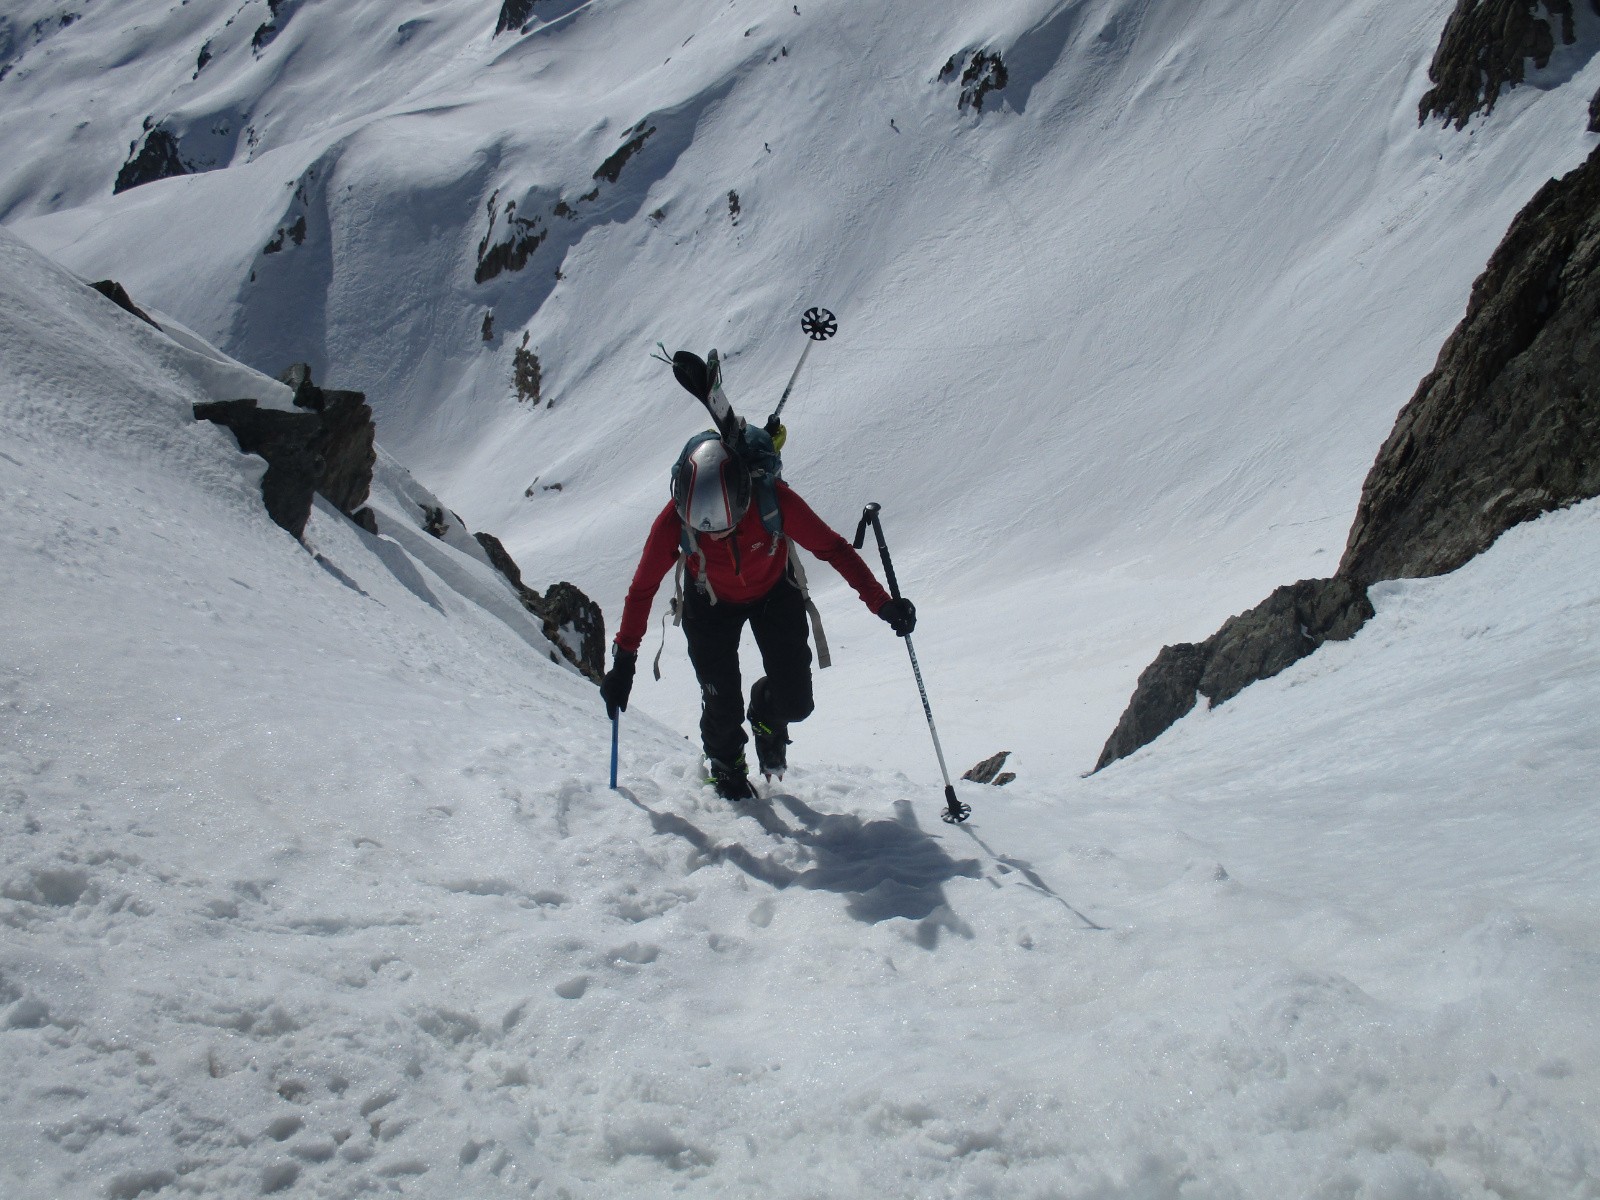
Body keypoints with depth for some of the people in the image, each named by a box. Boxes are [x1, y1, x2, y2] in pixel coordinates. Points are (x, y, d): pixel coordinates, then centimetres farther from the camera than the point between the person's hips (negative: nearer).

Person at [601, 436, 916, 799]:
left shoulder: (774, 500, -38)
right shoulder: (673, 522, -35)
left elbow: (832, 548, -25)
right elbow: (642, 589, -21)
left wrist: (881, 603, -33)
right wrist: (623, 662, -20)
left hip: (774, 593, 1)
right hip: (711, 603, 0)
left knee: (795, 704, -3)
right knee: (723, 707, -4)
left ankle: (766, 715, 36)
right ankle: (726, 768, 32)